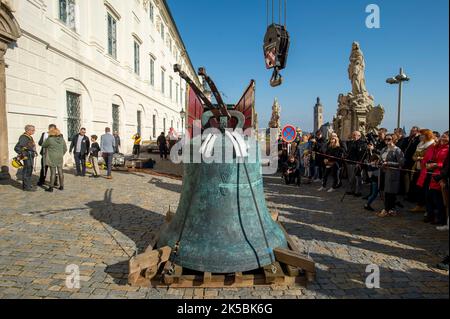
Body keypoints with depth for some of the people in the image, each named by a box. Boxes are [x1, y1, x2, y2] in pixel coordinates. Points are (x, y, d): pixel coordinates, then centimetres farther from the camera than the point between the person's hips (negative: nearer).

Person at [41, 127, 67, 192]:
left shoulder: (49, 139, -12)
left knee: (53, 173, -1)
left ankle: (51, 187, 5)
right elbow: (65, 149, 10)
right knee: (60, 172, 9)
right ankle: (61, 186, 17)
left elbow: (43, 145, 5)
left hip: (52, 158, -4)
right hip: (60, 158, 4)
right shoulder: (62, 139, 2)